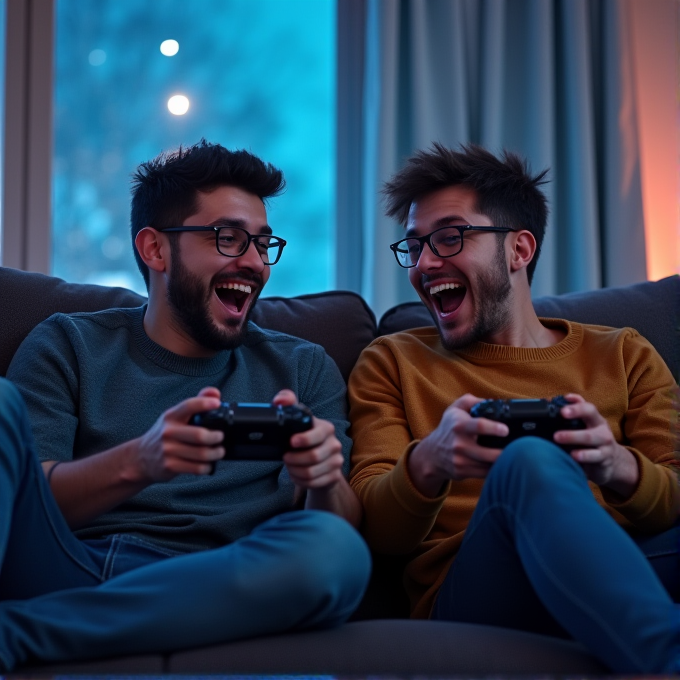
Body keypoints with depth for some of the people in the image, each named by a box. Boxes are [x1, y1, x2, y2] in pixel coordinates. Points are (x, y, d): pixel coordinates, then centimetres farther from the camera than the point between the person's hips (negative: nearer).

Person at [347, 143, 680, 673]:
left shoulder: (624, 356, 20)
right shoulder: (392, 364, 19)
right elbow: (375, 533, 6)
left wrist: (618, 467, -17)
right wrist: (429, 463, -17)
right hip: (467, 597, 0)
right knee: (529, 461, -34)